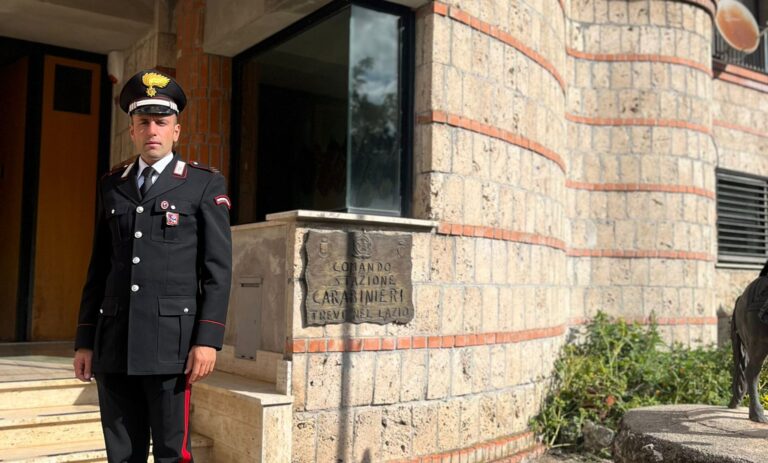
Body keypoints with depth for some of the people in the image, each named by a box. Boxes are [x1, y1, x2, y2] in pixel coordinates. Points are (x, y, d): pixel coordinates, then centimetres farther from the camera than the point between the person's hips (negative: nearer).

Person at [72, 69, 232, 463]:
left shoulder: (205, 185, 2)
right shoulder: (111, 185, 14)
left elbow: (218, 268, -4)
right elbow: (98, 267, 14)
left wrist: (207, 340, -12)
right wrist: (85, 340, 10)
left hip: (170, 342, -4)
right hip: (113, 343, 4)